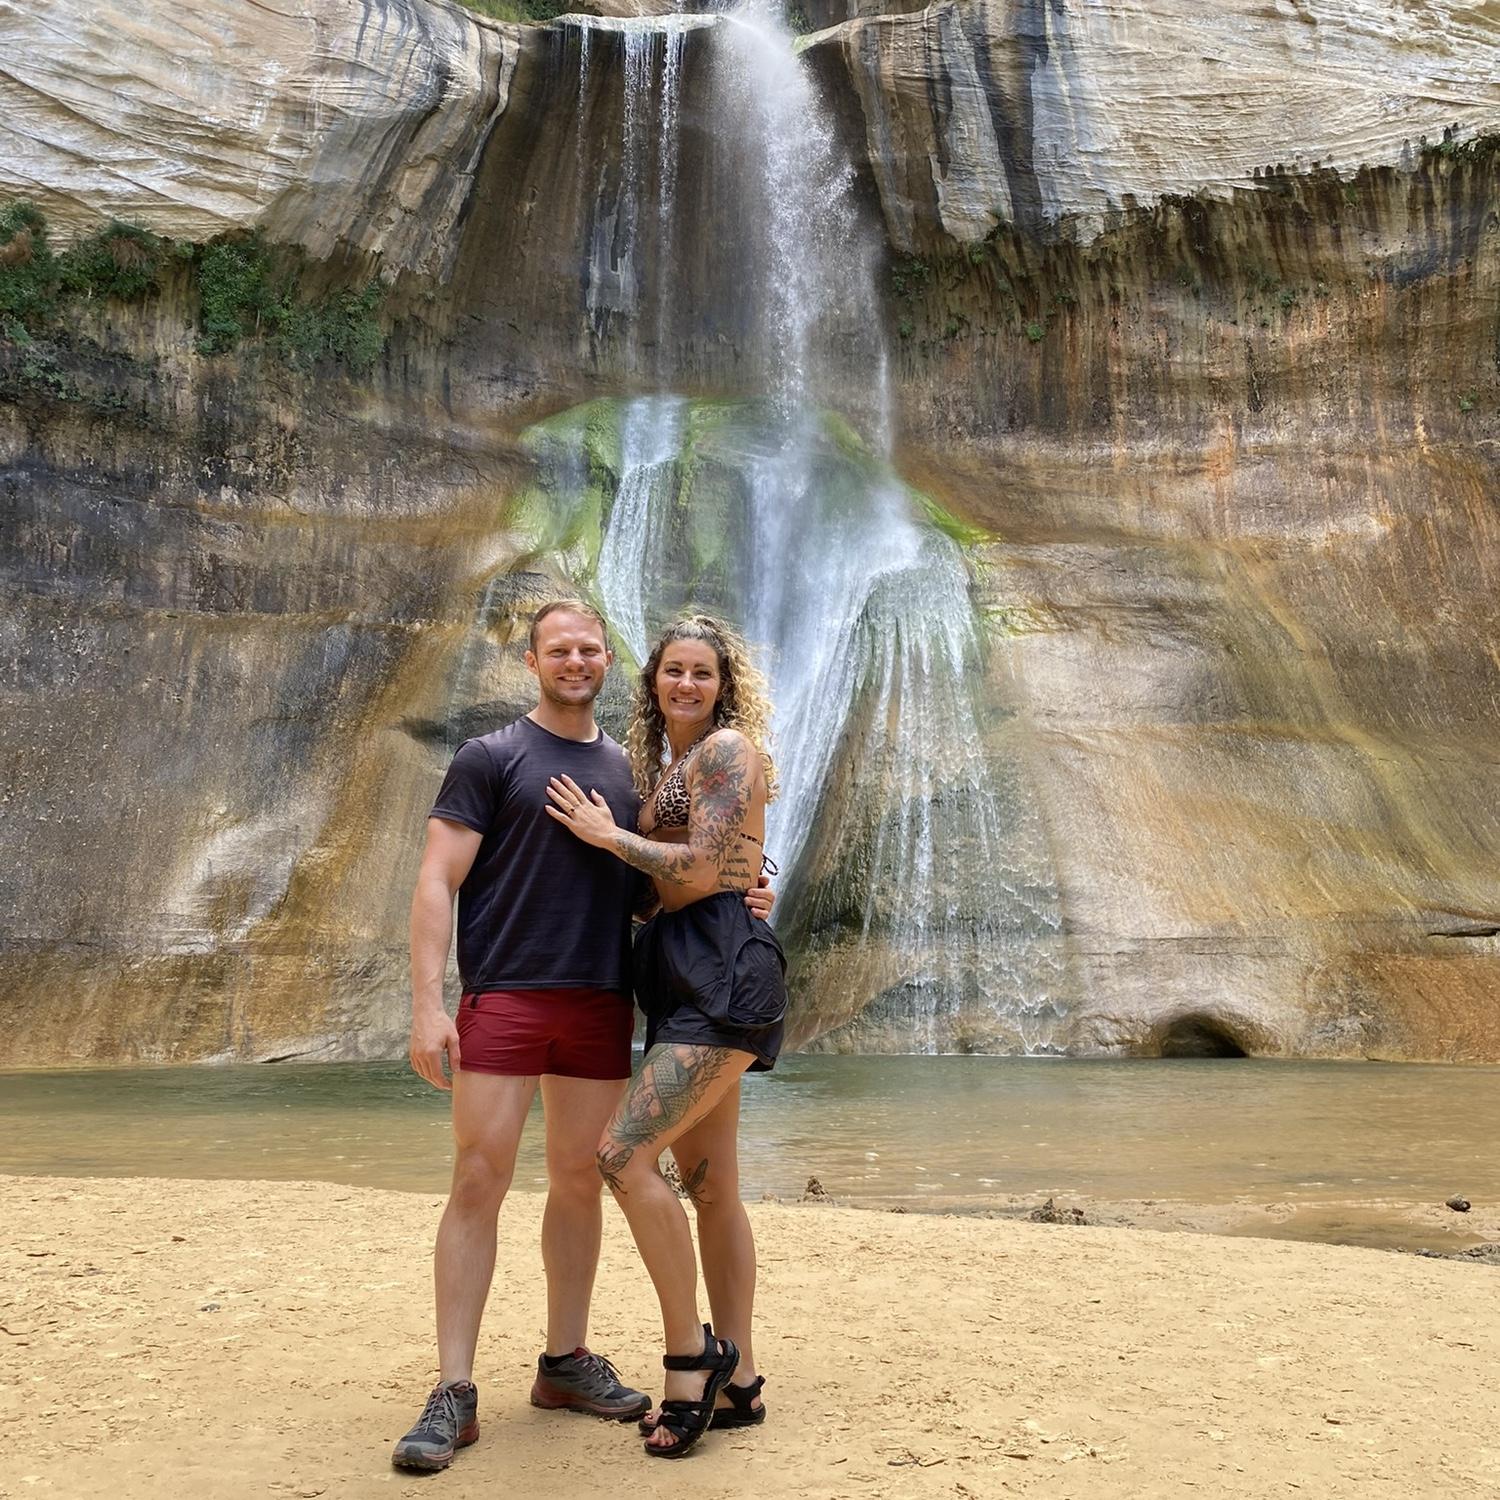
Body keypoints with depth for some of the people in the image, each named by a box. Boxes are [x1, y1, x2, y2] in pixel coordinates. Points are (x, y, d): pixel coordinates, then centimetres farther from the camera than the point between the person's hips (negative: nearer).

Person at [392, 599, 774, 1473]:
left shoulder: (629, 770, 14)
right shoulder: (491, 759, 0)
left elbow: (652, 890, 17)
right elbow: (438, 884, -5)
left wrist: (735, 901, -1)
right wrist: (428, 1003, -15)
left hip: (602, 1006, 5)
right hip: (504, 1000, -4)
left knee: (580, 1181, 11)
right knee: (479, 1184, -4)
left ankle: (567, 1362, 26)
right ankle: (454, 1395, 4)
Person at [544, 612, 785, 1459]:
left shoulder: (727, 748, -5)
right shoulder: (670, 767, 21)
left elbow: (701, 871, -14)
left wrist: (606, 834, -3)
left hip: (723, 974, -9)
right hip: (684, 979, 10)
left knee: (626, 1155, -15)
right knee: (709, 1184, 9)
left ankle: (692, 1354, -2)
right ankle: (736, 1382, 17)